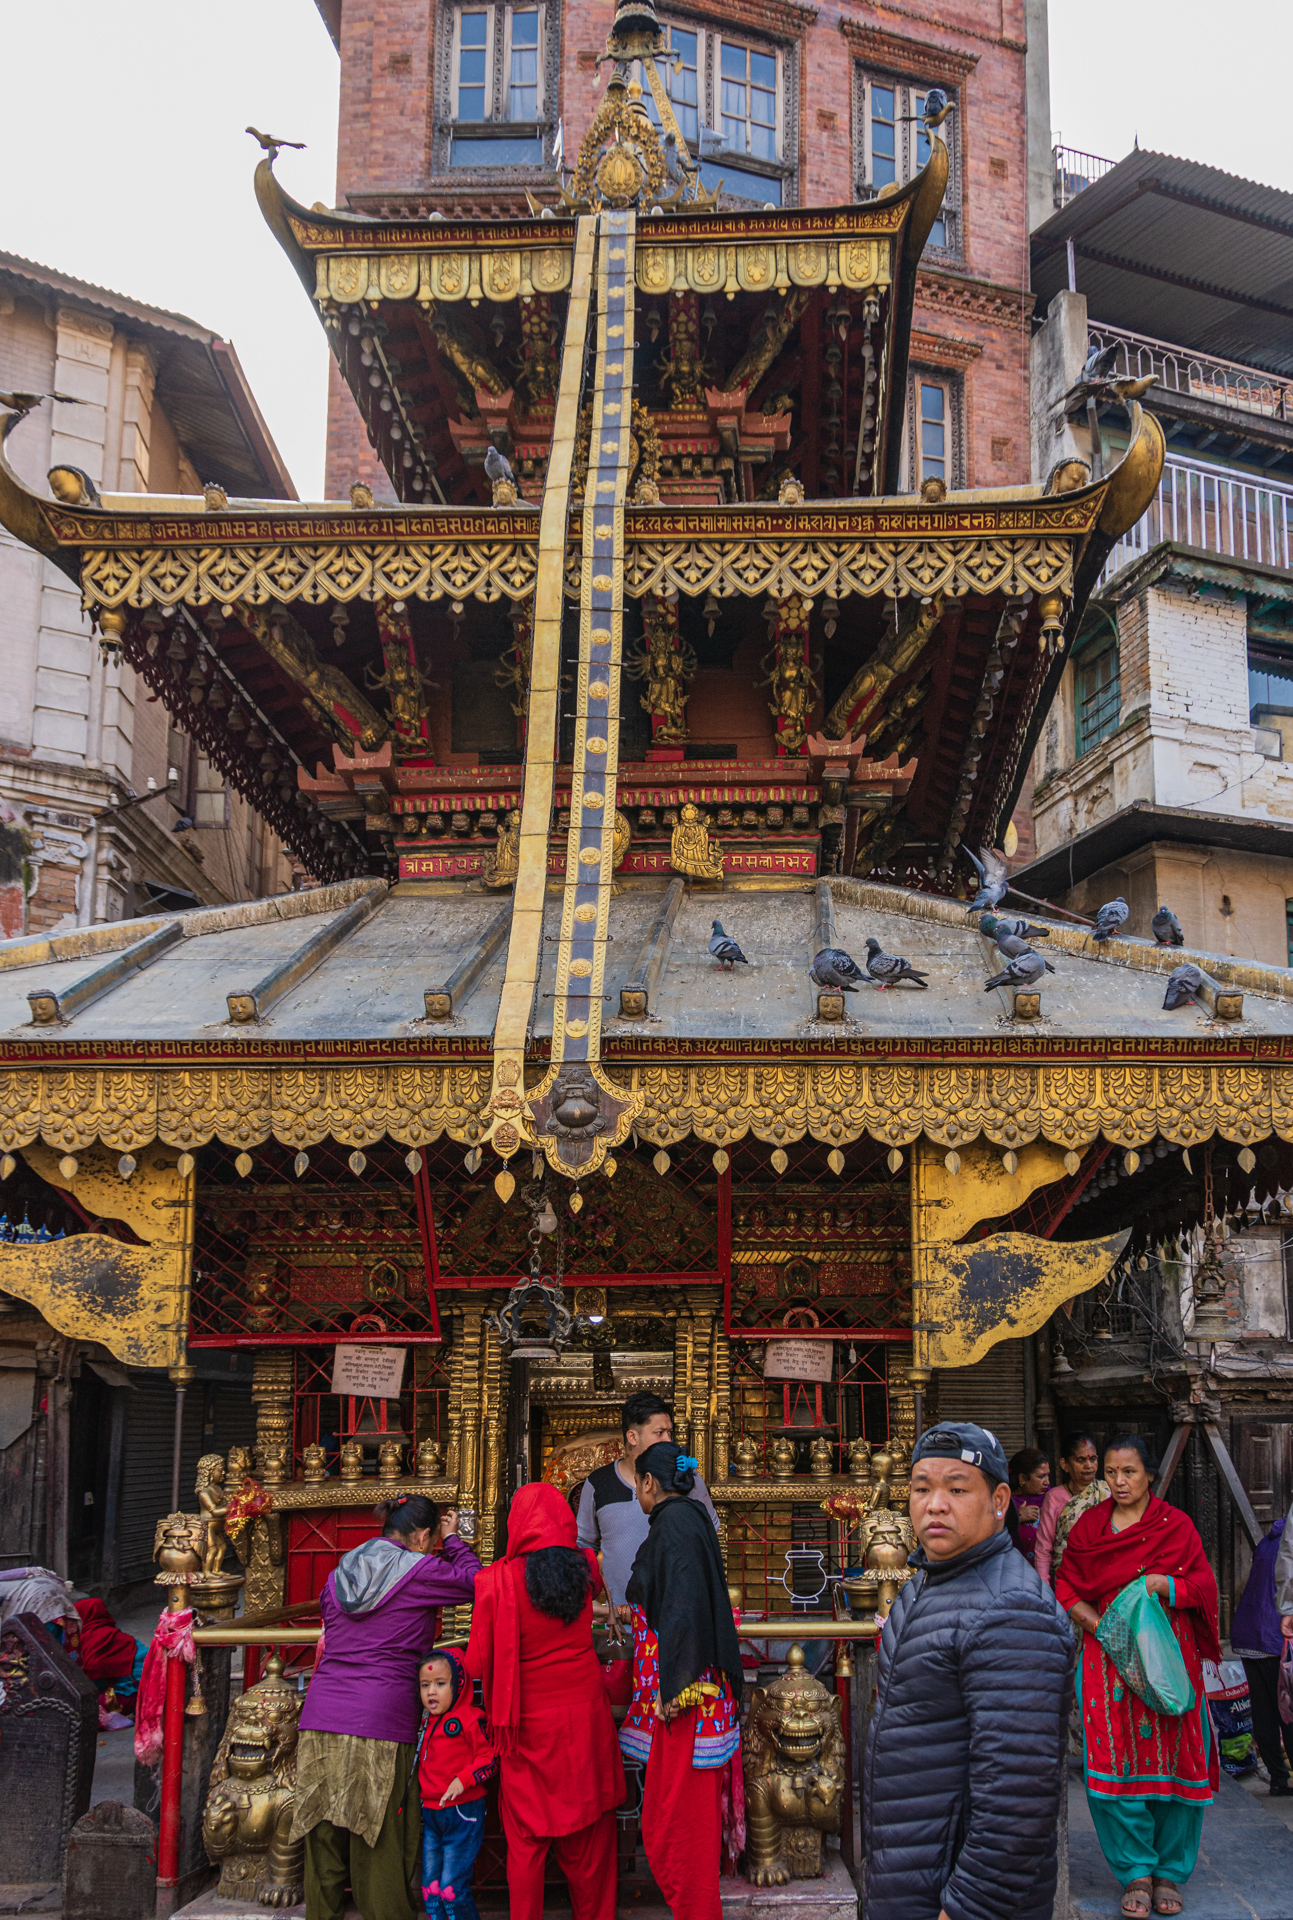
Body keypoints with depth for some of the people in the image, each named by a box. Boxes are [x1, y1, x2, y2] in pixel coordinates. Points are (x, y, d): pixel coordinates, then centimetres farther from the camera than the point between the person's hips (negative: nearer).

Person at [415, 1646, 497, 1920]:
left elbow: (490, 1757, -13)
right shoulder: (425, 1724, 11)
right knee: (430, 1887, 7)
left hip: (463, 1814, -7)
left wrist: (464, 1779, -23)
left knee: (452, 1888, -9)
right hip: (431, 1814, 7)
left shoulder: (470, 1719, -11)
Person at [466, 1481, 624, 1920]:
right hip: (585, 1717, 3)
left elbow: (477, 1664, -9)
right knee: (588, 1836, 16)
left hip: (529, 1724, -3)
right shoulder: (584, 1569, -5)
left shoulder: (498, 1581, -15)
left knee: (526, 1840, 10)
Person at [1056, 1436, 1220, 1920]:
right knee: (1114, 1764, -5)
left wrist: (1159, 1584, -17)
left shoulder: (1175, 1525, 4)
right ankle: (1135, 1871, 7)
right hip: (1108, 1658, 1)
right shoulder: (1089, 1526, 8)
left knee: (1170, 1758, -2)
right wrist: (1100, 1625, -8)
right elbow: (1066, 1588, 7)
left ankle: (1169, 1871, 12)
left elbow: (1202, 1585, 0)